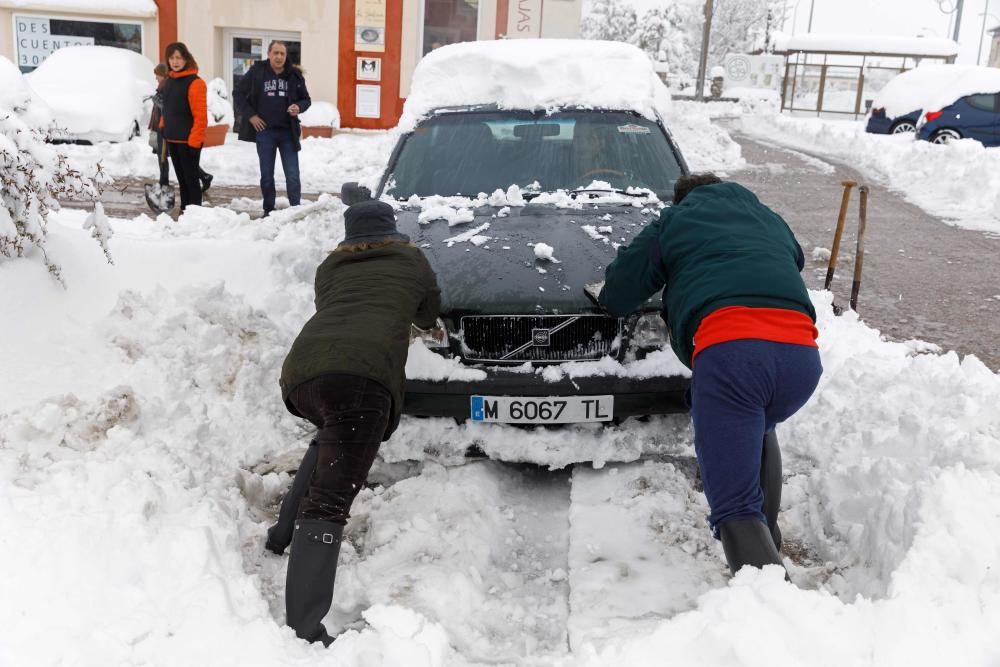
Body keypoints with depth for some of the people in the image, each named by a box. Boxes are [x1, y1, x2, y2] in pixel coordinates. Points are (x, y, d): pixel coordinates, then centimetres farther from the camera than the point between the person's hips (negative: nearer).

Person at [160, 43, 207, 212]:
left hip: (188, 140, -8)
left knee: (191, 177, -3)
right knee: (181, 178, 13)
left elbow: (200, 115, -16)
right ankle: (184, 211, 20)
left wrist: (194, 140, -20)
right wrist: (163, 129, 15)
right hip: (172, 139, 8)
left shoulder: (195, 82, -12)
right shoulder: (169, 81, 13)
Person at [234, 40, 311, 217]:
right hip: (264, 131, 0)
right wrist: (250, 115, -4)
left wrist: (299, 107, -13)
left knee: (292, 175, -1)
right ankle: (268, 210, 19)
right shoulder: (256, 71, -4)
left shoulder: (294, 75, -1)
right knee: (266, 175, 9)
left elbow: (306, 99, 10)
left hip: (288, 132, 0)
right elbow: (238, 93, 5)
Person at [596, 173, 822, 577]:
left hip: (729, 347, -5)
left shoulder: (676, 221, 26)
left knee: (735, 507, -7)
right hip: (801, 352, 5)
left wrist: (609, 300, 47)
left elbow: (618, 291, 23)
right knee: (757, 430, 37)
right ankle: (767, 542, 33)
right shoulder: (771, 222, 37)